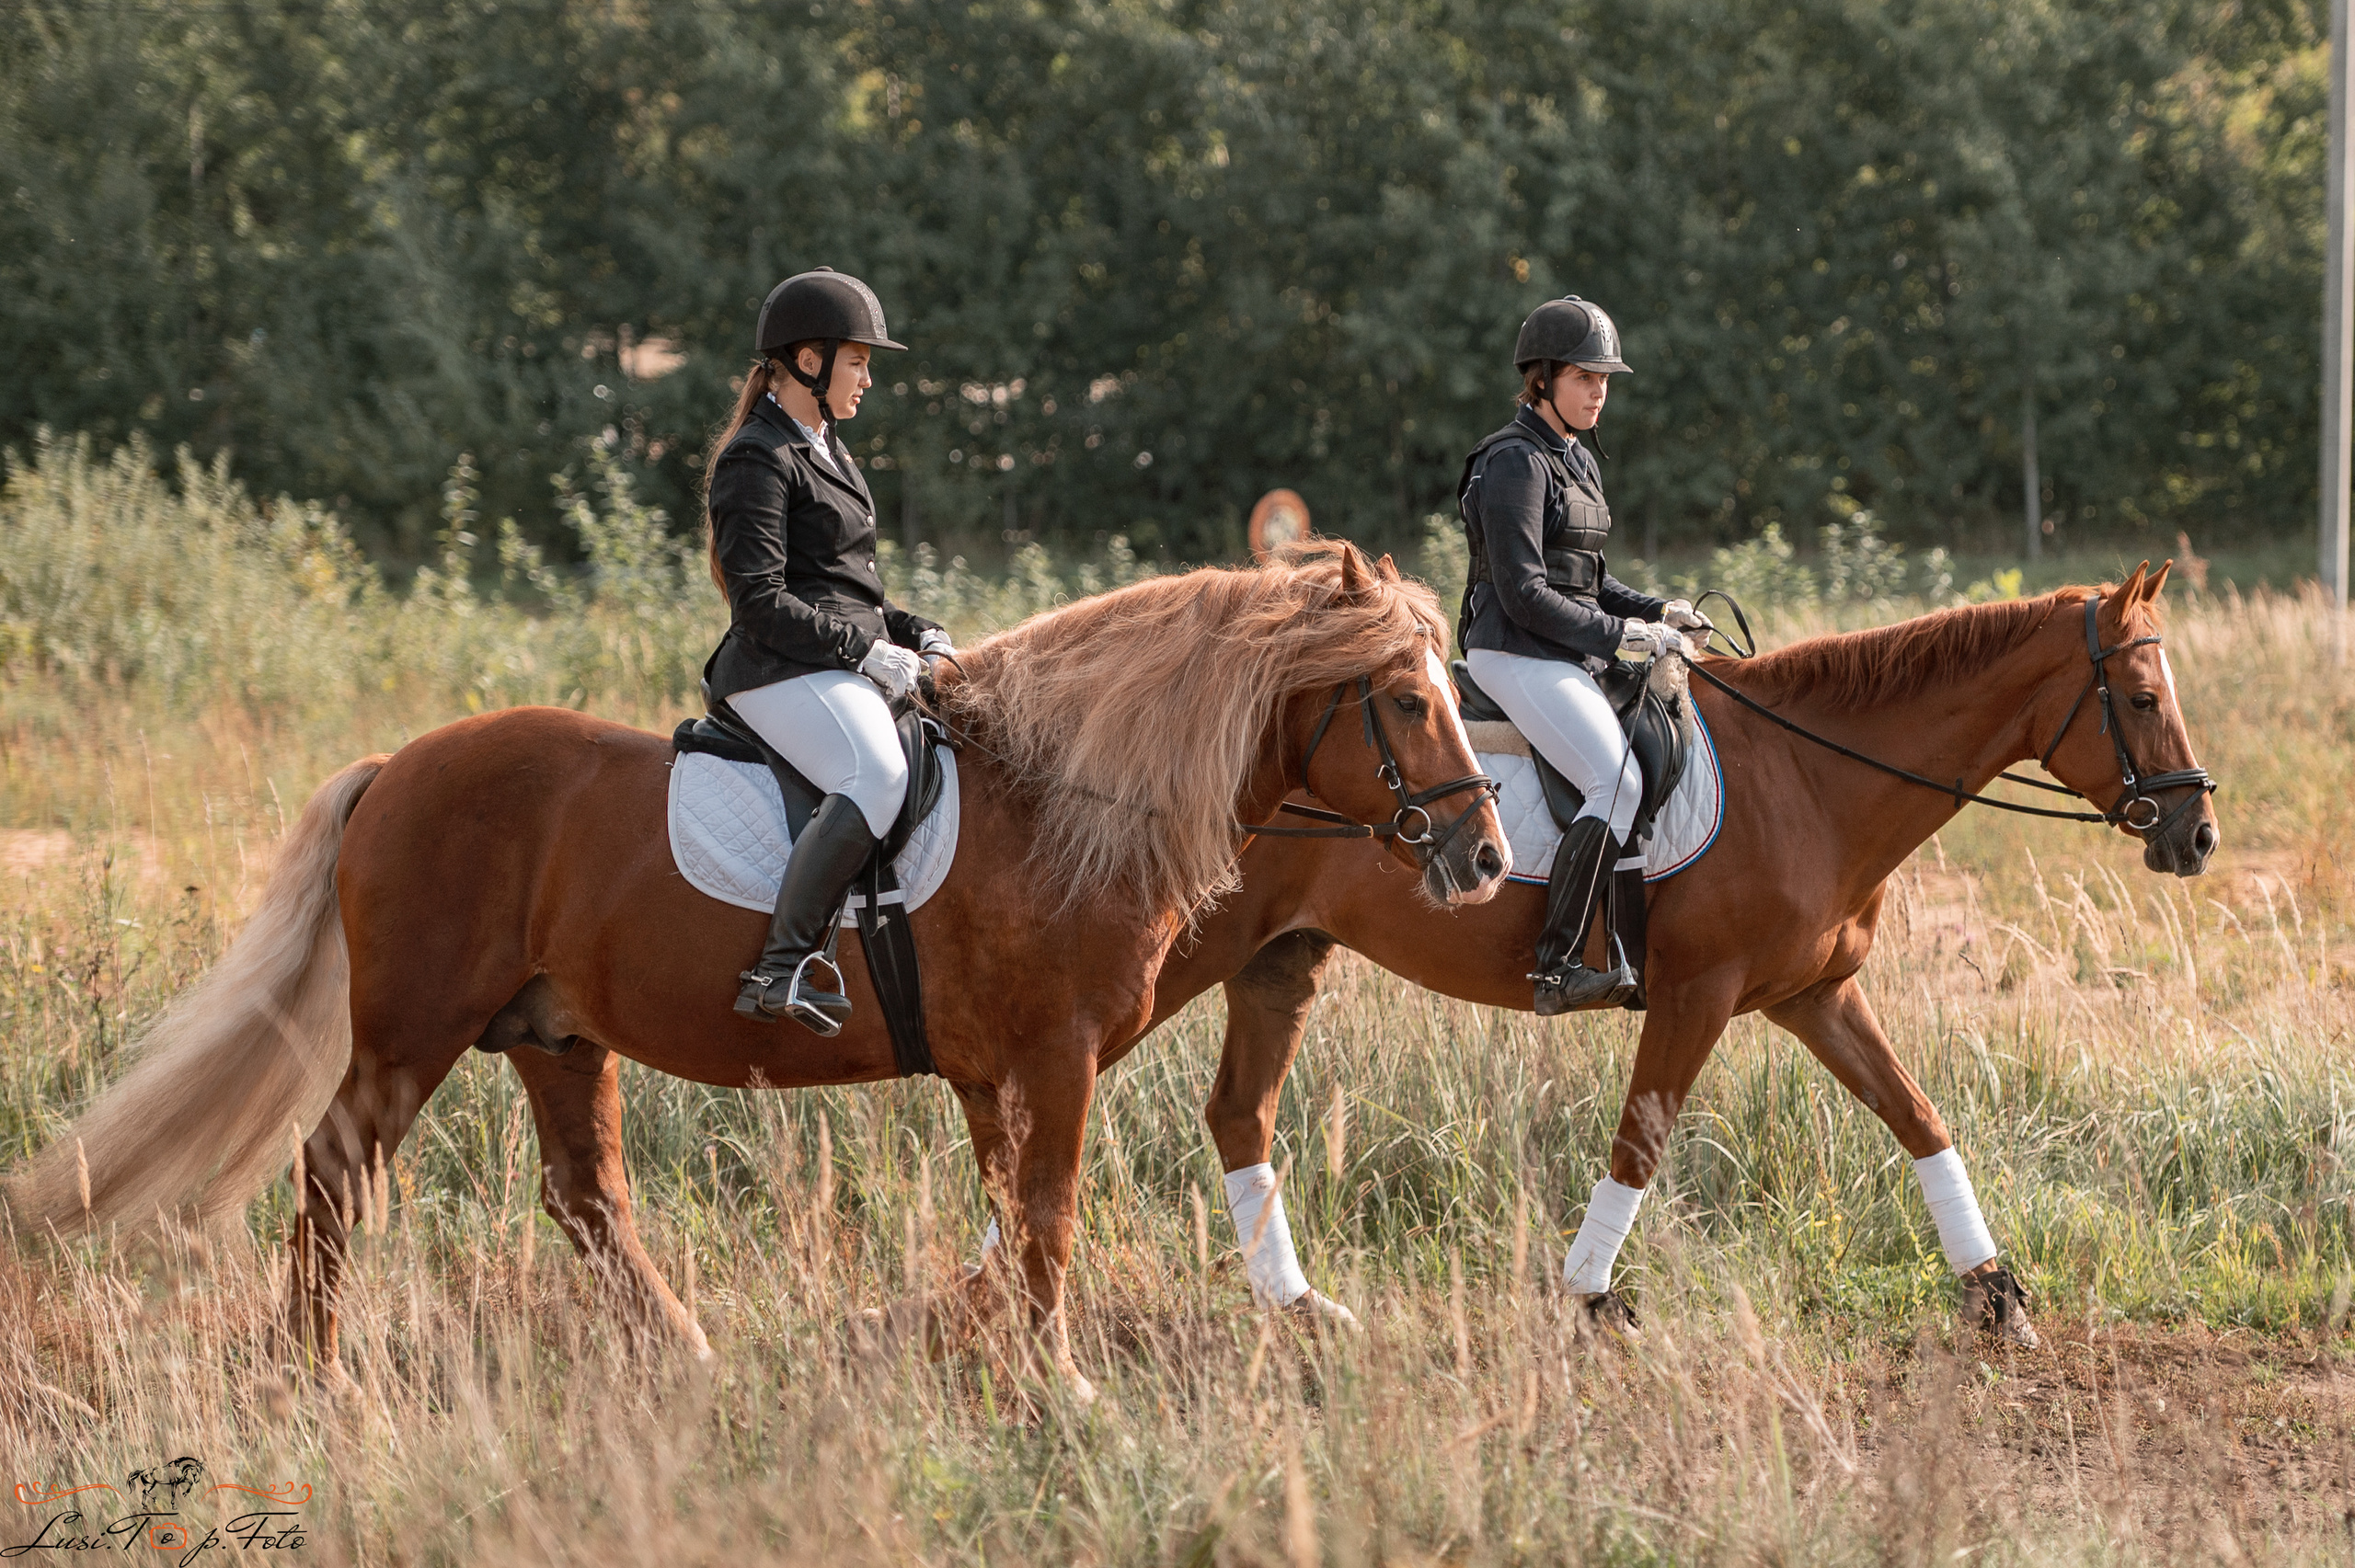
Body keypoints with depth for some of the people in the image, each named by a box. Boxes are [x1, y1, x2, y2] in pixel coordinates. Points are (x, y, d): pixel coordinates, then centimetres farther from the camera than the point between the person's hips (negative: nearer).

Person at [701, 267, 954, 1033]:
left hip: (845, 666, 10)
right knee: (877, 776, -33)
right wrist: (864, 649, -18)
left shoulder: (825, 451, 22)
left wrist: (913, 632, 12)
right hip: (782, 673, -10)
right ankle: (781, 969, -37)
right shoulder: (755, 462, -8)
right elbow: (764, 605, -16)